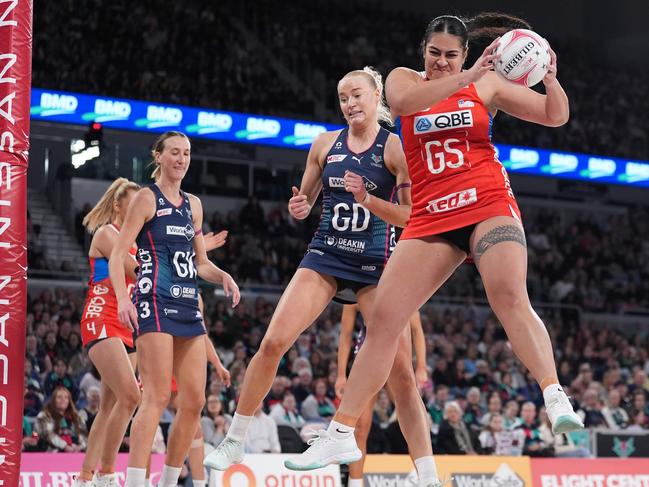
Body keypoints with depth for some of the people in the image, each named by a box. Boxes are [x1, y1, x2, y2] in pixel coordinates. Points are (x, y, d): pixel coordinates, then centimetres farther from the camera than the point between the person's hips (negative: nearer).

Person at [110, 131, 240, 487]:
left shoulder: (193, 204, 18)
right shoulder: (147, 198, -1)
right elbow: (117, 255, -7)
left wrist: (223, 276, 4)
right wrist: (123, 298, -22)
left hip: (188, 306, 7)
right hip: (155, 303, -7)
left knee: (194, 400, 3)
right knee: (157, 396, -16)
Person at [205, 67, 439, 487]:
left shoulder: (396, 148, -4)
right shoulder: (326, 143, 7)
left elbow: (412, 215, -8)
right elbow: (306, 200, 16)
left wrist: (367, 199, -21)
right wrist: (298, 207, -7)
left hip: (375, 263, -3)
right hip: (325, 255, 3)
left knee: (401, 368, -8)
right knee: (273, 342, -11)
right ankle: (234, 443, 2)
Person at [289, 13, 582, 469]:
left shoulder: (487, 84, 8)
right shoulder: (404, 78, 10)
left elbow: (556, 116, 10)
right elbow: (404, 100, -16)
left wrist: (550, 79, -11)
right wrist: (467, 77, -24)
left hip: (487, 204, -2)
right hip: (431, 217, 2)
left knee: (511, 298, -27)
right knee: (383, 317, -3)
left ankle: (556, 398, -33)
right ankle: (341, 434, 3)